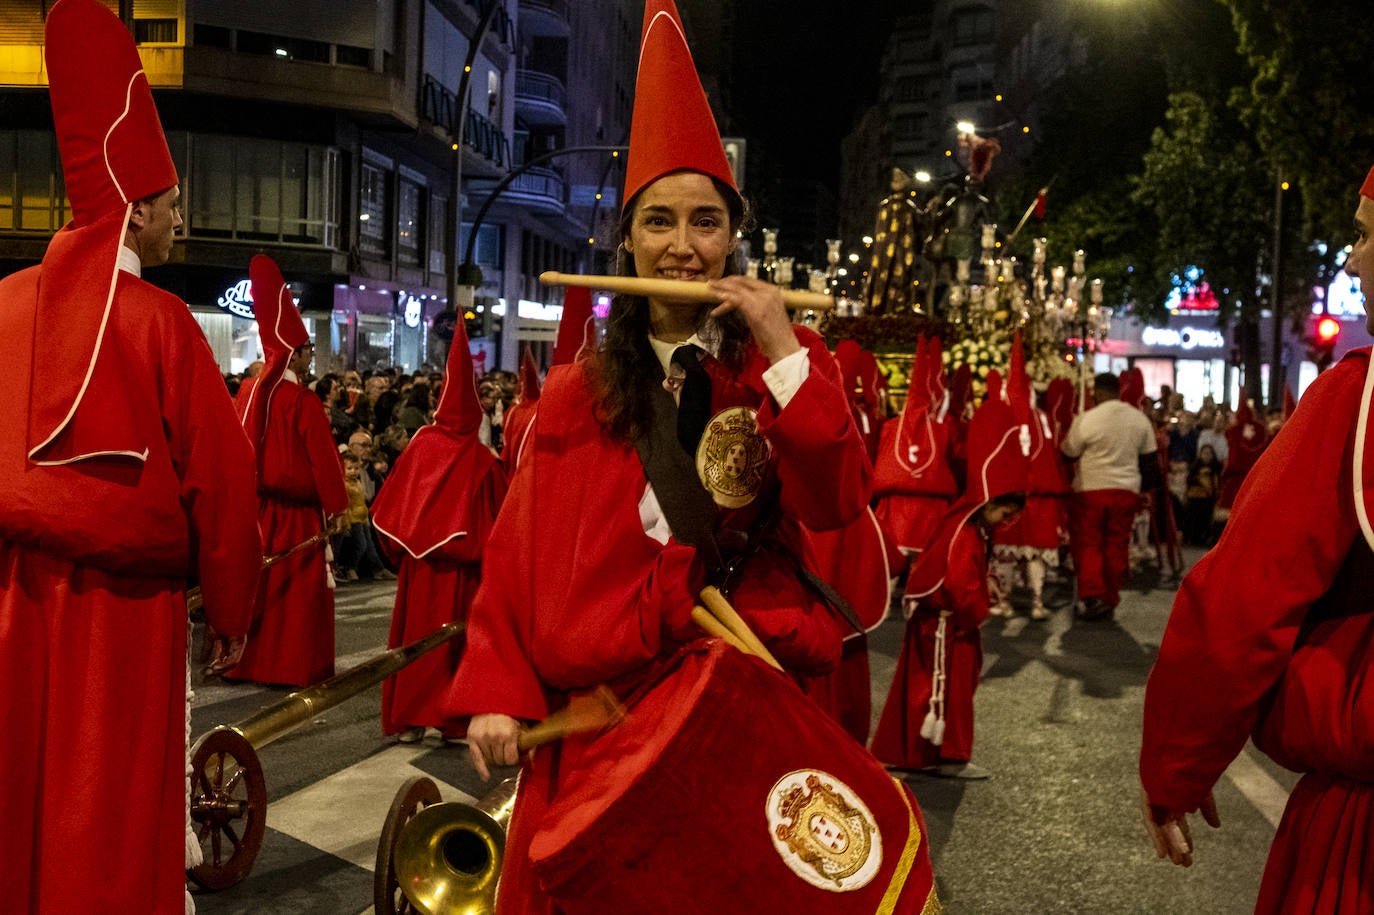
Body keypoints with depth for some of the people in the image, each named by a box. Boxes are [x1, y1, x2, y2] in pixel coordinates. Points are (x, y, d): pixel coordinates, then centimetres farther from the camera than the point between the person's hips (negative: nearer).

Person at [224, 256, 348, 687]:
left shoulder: (250, 394, 2)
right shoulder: (303, 402, -15)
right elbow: (323, 457, -13)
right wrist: (336, 505, -5)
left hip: (257, 506, 6)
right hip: (297, 512, -6)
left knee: (256, 584, 14)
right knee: (299, 587, 4)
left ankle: (247, 659, 23)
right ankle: (296, 664, 8)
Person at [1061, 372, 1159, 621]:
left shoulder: (1085, 419, -10)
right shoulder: (1140, 419, 4)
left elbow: (1069, 453, 0)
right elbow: (1149, 459, 11)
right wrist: (1150, 487, 22)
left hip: (1091, 489, -4)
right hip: (1127, 490, 4)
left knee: (1087, 544, 6)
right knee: (1116, 547, 10)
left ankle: (1093, 596, -8)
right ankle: (1110, 603, 15)